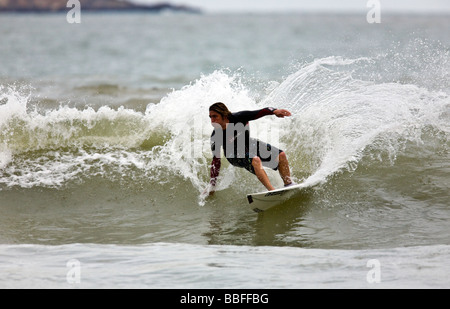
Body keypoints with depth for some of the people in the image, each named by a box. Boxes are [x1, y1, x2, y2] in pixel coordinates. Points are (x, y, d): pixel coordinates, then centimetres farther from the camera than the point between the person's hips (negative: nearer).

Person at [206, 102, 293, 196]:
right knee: (255, 160, -35)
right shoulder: (215, 137, -26)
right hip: (235, 155, -4)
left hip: (249, 145, 4)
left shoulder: (238, 118, -26)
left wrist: (275, 111, -46)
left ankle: (288, 185, 10)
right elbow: (216, 160, -20)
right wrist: (212, 184, -22)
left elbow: (260, 113, -26)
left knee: (281, 155, -6)